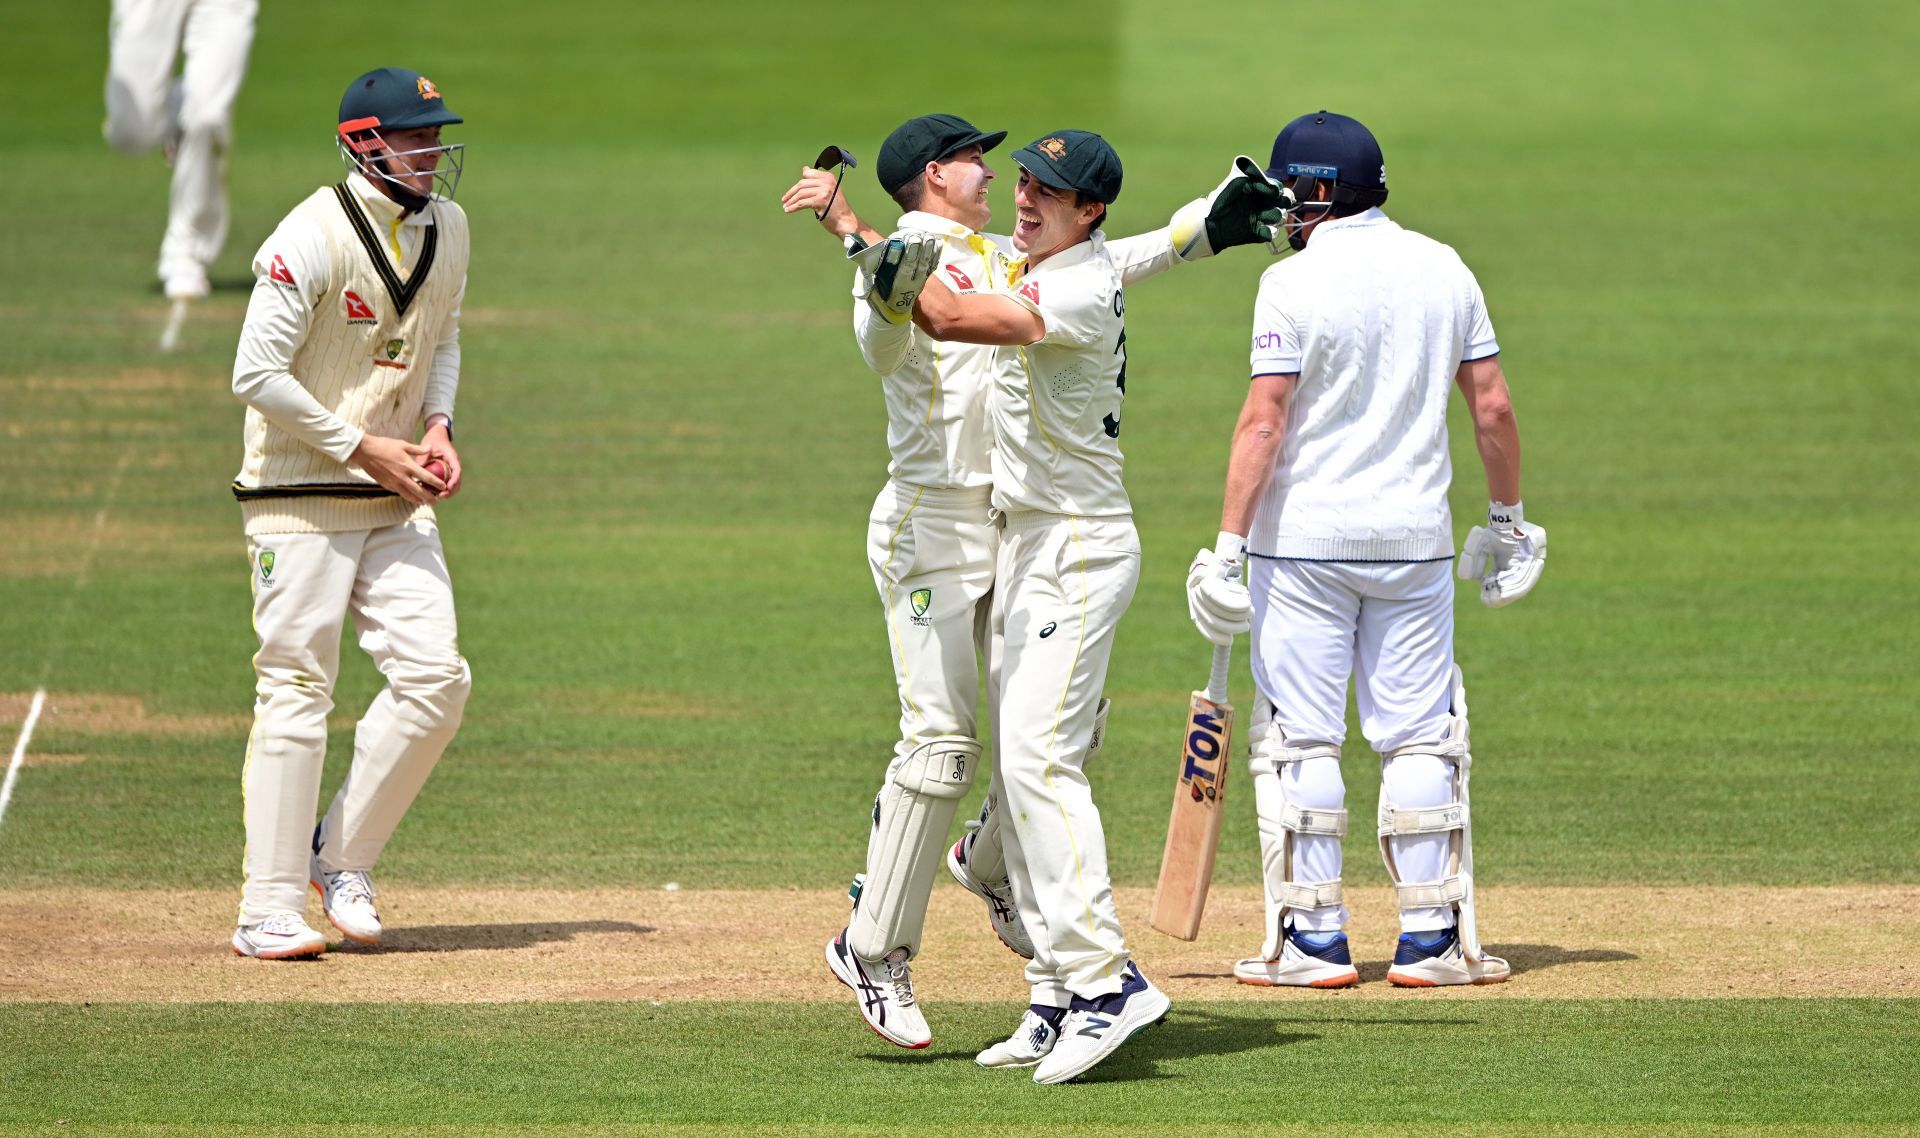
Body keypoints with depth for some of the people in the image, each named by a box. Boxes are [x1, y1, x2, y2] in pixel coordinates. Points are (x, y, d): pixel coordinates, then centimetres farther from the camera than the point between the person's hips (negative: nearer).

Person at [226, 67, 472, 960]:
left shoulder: (446, 226, 7)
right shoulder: (314, 237, -17)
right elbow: (257, 373, -19)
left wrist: (438, 426, 4)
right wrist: (363, 448, -16)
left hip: (396, 501, 6)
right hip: (301, 500, -6)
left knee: (435, 679, -5)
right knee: (296, 698, -6)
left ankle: (341, 859, 12)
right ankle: (269, 912, -1)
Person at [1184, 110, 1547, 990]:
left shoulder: (1295, 283, -9)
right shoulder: (1444, 271, 5)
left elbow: (1265, 421, -14)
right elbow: (1493, 406, 7)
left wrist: (1228, 544, -13)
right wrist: (1509, 519, 17)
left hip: (1304, 538, -4)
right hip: (1414, 538, 4)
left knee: (1299, 738, 2)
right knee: (1420, 736, 8)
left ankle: (1312, 938, 1)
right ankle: (1431, 937, 6)